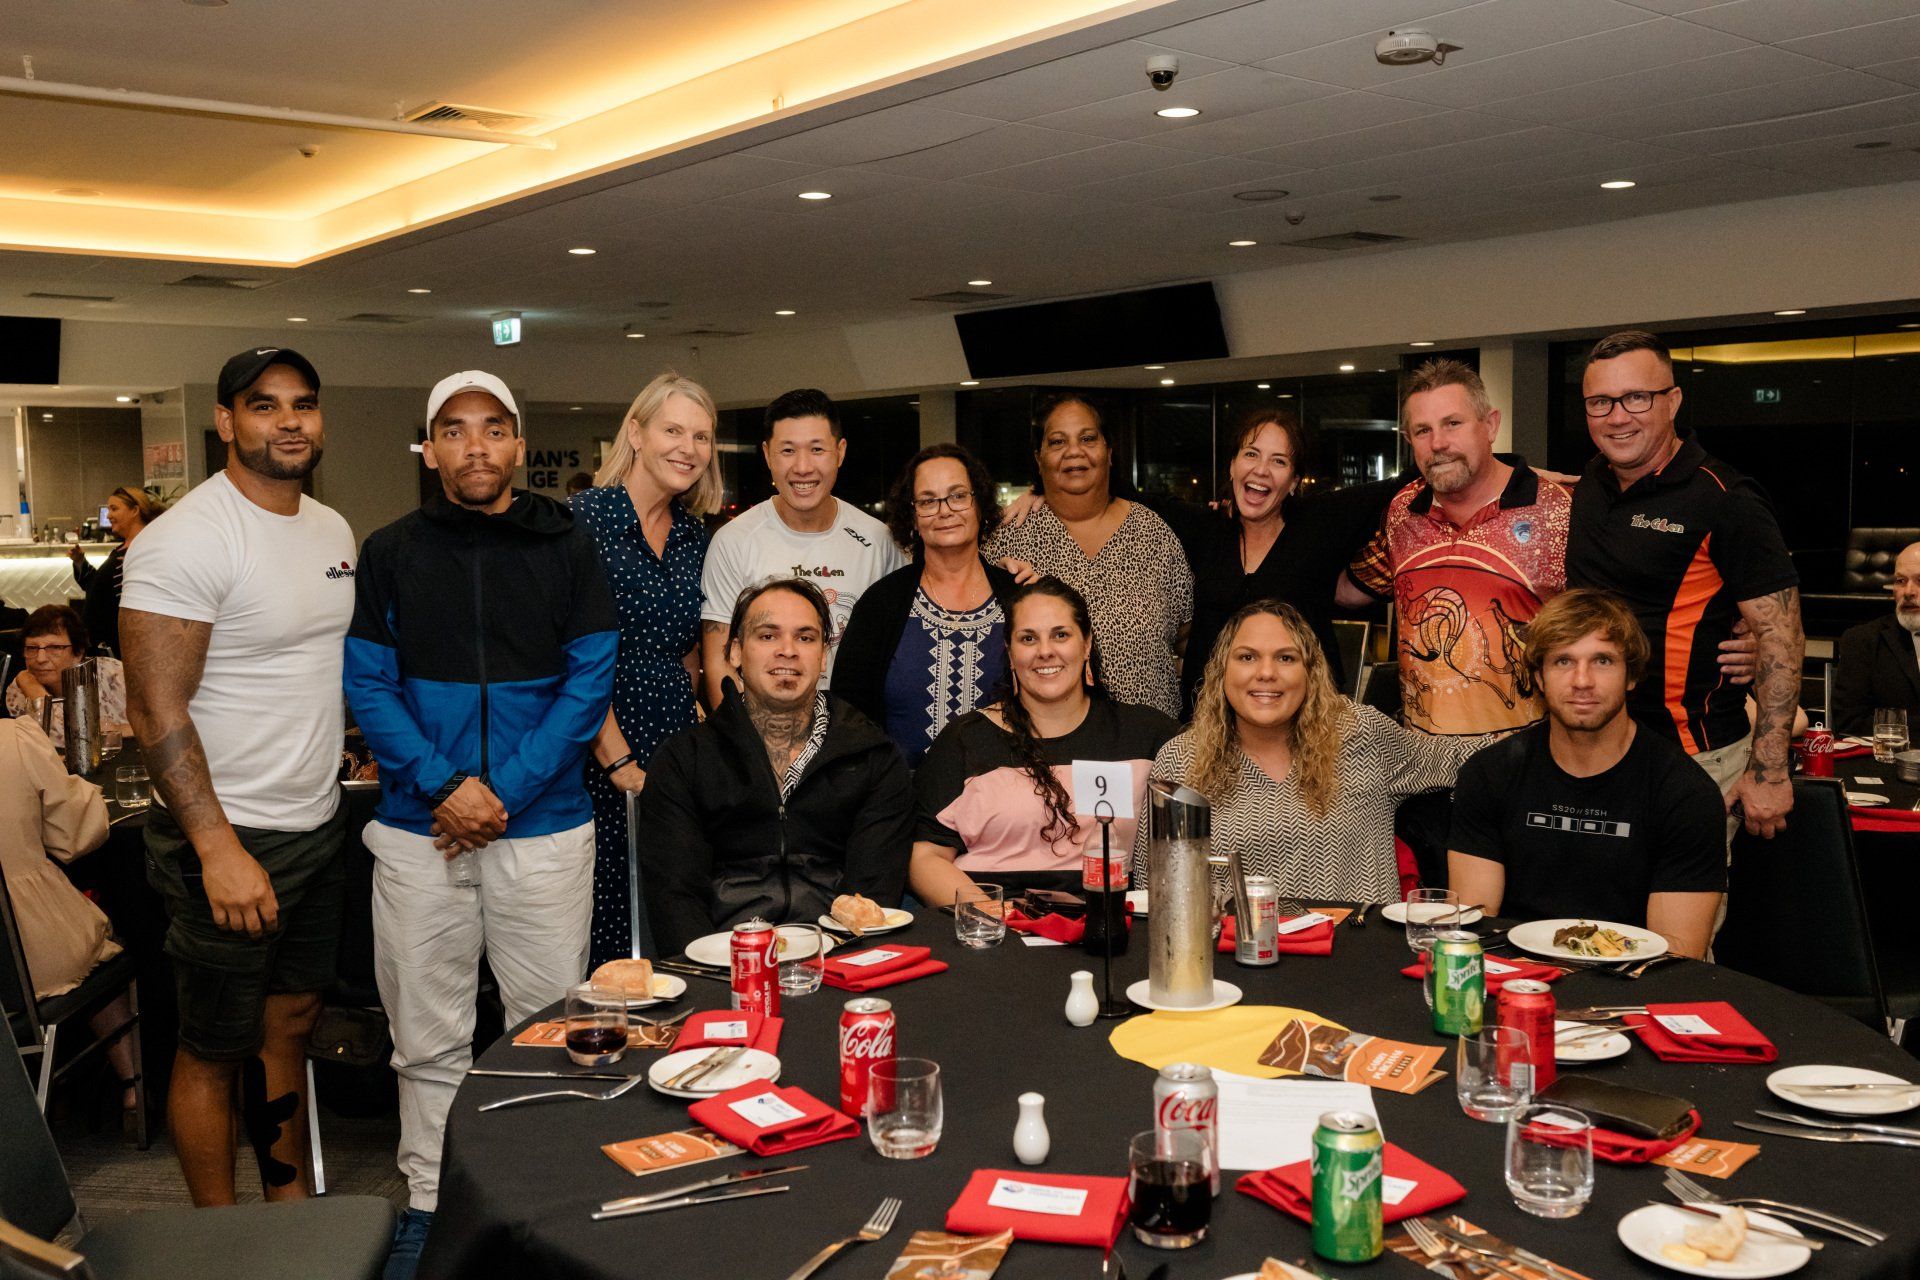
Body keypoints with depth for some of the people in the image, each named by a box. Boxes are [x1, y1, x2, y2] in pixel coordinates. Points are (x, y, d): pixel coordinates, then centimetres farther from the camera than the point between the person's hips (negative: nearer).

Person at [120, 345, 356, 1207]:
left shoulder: (333, 531, 8)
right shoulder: (185, 540, -17)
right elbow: (156, 708, -20)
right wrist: (218, 847, -25)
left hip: (319, 827, 8)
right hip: (230, 837, -7)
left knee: (291, 1023, 18)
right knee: (215, 1051, 6)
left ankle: (292, 1207, 33)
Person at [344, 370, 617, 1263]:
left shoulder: (566, 548, 2)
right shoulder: (391, 552, 4)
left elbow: (590, 682, -3)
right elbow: (369, 687, 1)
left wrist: (505, 791, -11)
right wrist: (443, 786, -13)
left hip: (544, 825, 0)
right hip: (419, 829, 1)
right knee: (428, 1034, 10)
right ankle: (428, 1197, 25)